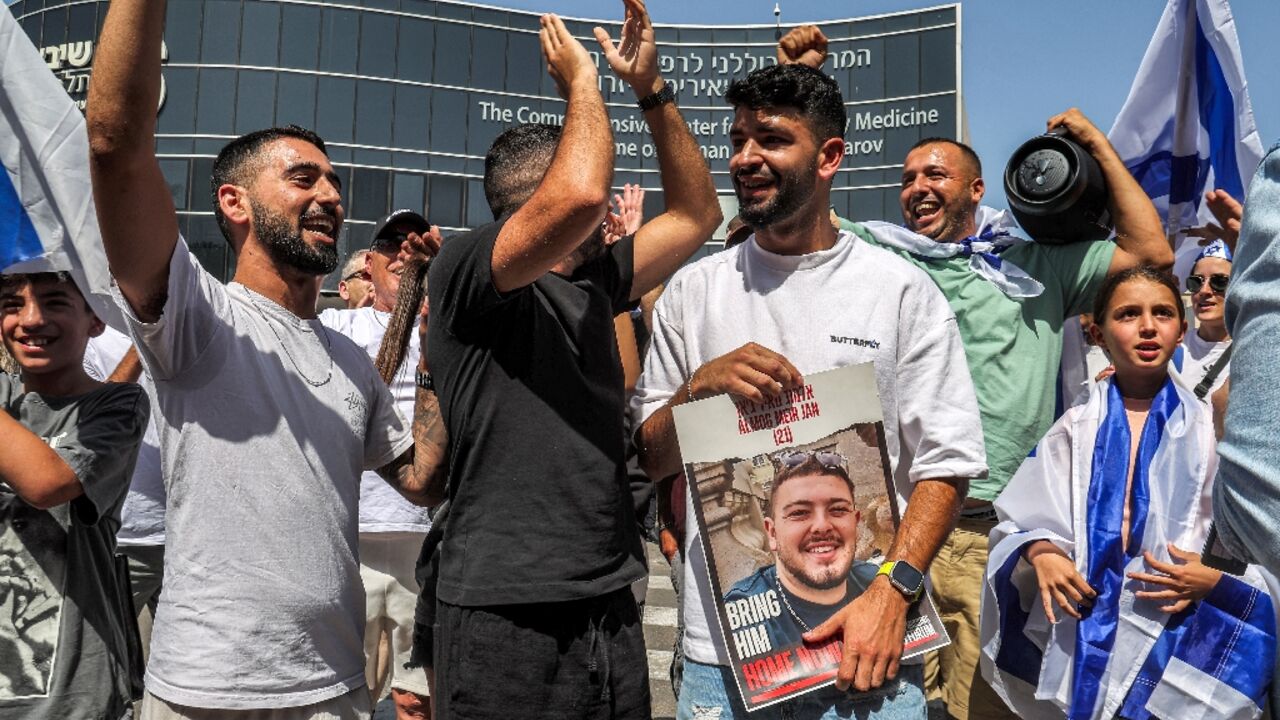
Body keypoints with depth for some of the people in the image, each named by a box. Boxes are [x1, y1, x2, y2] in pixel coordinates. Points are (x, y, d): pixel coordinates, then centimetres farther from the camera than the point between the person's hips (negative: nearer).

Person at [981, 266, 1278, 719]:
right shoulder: (1077, 429, 7)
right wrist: (1041, 554, -14)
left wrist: (1214, 579, -16)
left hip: (1177, 640, -1)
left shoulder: (1209, 430, 3)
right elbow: (1023, 516, 6)